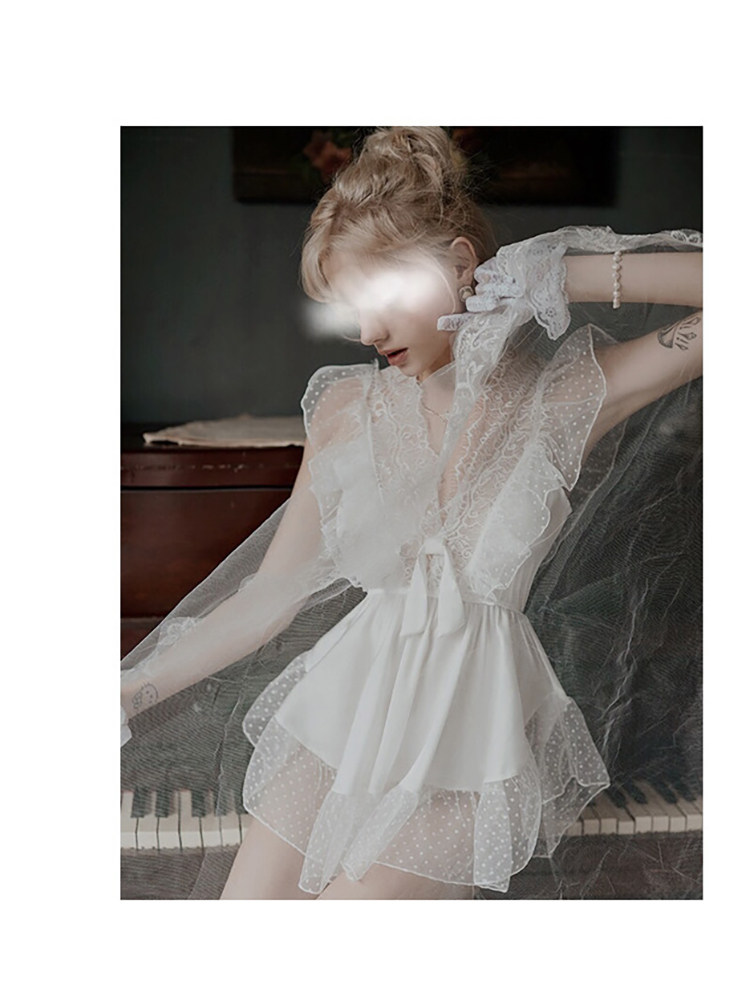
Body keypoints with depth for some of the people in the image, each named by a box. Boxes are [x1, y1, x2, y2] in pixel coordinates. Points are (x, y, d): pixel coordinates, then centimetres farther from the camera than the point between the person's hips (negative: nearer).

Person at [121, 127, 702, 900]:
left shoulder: (563, 401, -9)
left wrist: (568, 275, -18)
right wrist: (133, 692, 0)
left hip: (466, 728, -3)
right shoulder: (348, 409, -2)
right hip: (344, 702, 4)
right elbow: (271, 594, 2)